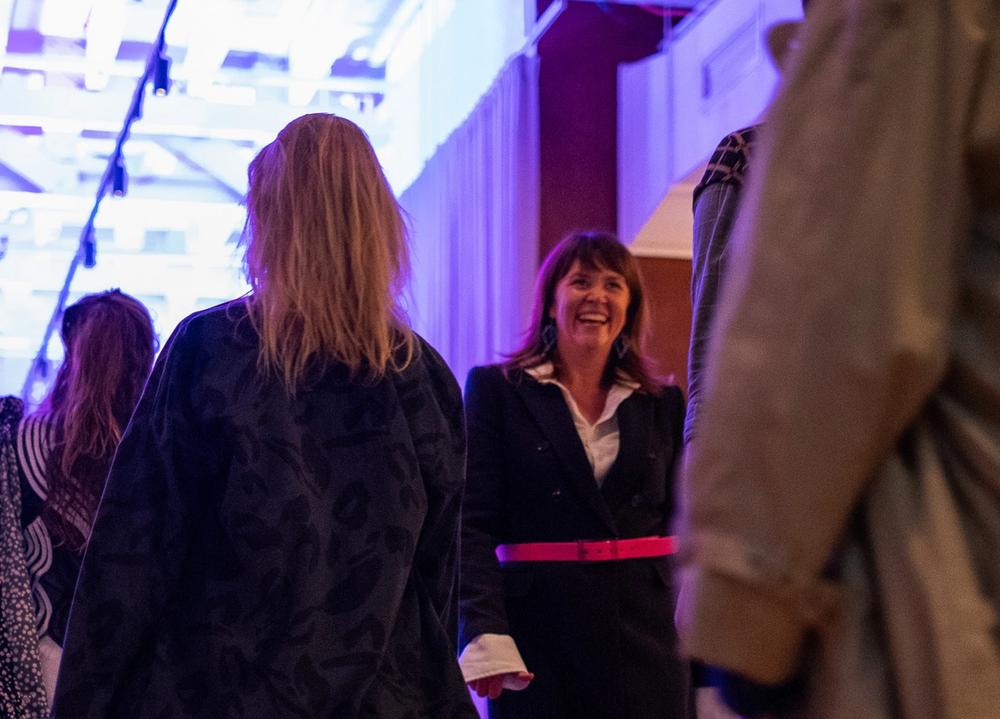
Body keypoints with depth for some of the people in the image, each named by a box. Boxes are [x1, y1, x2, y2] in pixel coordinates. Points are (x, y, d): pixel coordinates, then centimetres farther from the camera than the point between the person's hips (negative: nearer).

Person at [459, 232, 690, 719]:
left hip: (646, 635, 3)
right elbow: (473, 525, -4)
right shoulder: (495, 389, 2)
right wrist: (485, 634, -16)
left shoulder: (663, 404, 12)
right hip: (538, 635, -2)